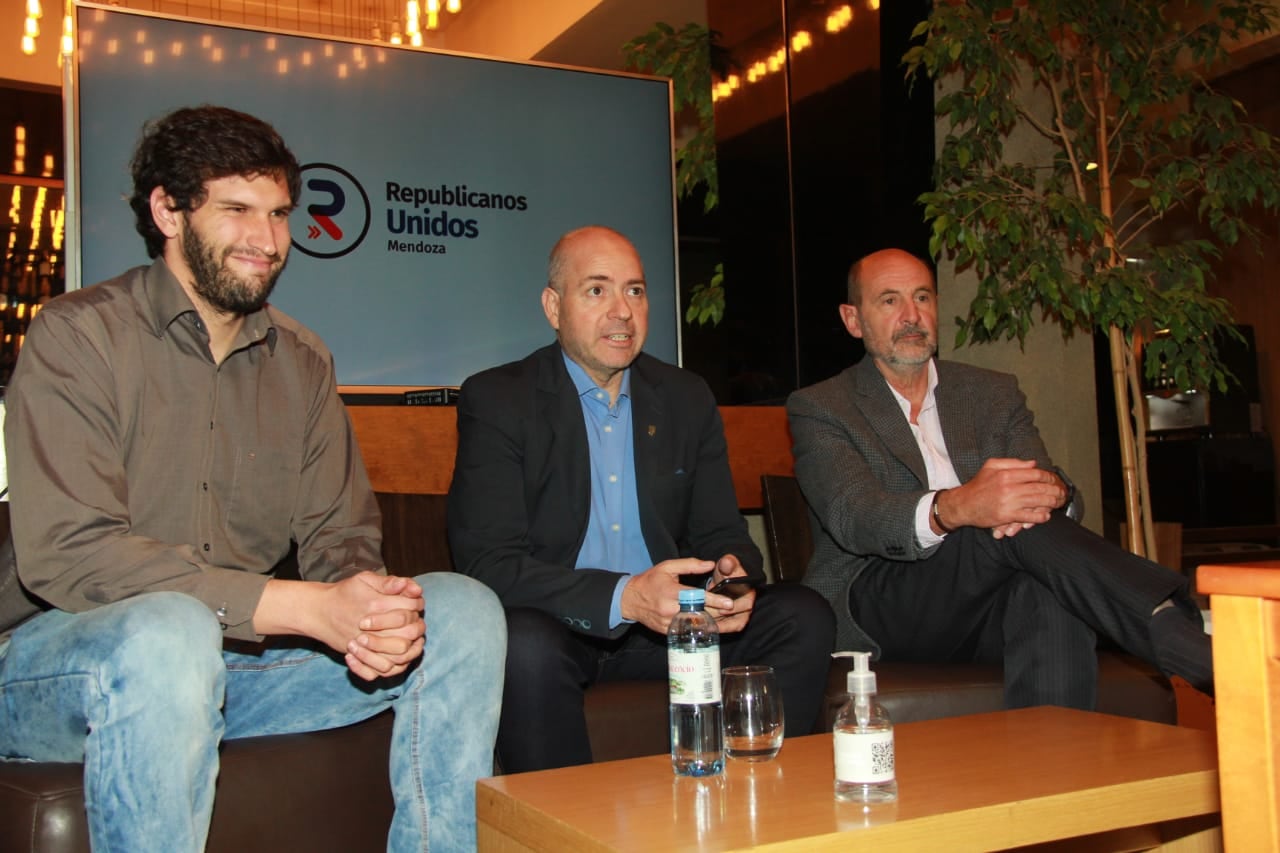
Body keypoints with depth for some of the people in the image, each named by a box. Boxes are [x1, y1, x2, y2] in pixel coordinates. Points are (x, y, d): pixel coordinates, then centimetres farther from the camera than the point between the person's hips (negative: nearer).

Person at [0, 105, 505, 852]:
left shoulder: (303, 361, 10)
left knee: (464, 610, -10)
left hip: (236, 651, 5)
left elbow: (340, 535, 7)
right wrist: (307, 607, -28)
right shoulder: (80, 336, -9)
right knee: (168, 631, -39)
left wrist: (370, 603, -21)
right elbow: (65, 554, -21)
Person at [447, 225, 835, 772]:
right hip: (560, 624, -4)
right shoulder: (496, 400, -5)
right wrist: (624, 598, -29)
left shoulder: (688, 398, 10)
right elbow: (488, 562, -15)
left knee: (805, 618, -15)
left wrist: (733, 572, -16)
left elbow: (721, 534, 11)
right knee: (526, 644, -36)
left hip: (669, 618, 5)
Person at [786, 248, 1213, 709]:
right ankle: (1197, 653, -39)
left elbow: (1044, 480, 3)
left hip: (987, 608, 4)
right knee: (1027, 538, -31)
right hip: (879, 609, -3)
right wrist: (954, 509, -36)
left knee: (1049, 590, -34)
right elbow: (851, 516, -13)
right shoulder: (819, 408, 6)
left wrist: (1051, 491, -25)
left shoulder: (994, 393, 20)